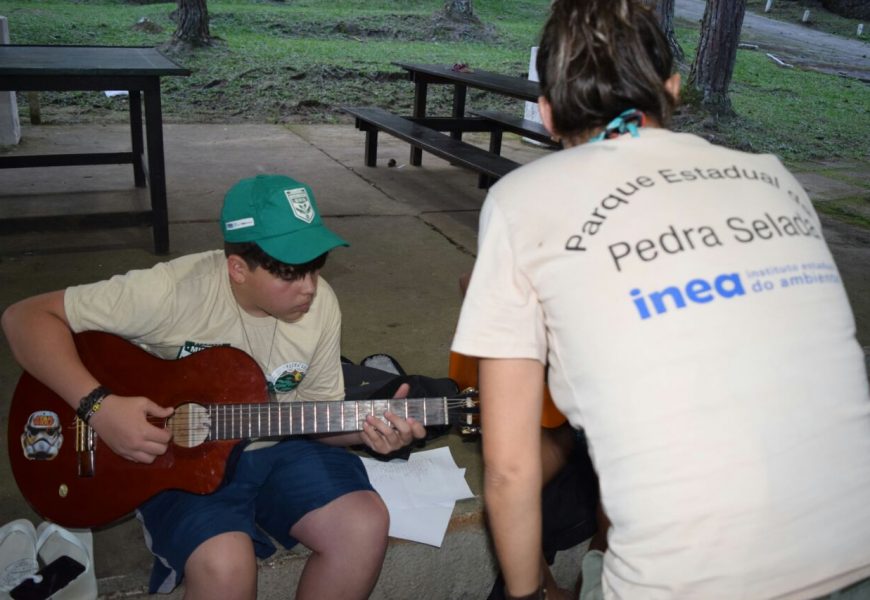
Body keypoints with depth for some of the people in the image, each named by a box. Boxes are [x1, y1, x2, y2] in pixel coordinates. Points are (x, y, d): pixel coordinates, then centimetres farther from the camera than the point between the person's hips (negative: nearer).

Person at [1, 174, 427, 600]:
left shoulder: (321, 305, -9)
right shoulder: (173, 292, -24)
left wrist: (365, 427, -19)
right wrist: (99, 406, -30)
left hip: (276, 448, 4)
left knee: (365, 526, -17)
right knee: (225, 565, -31)